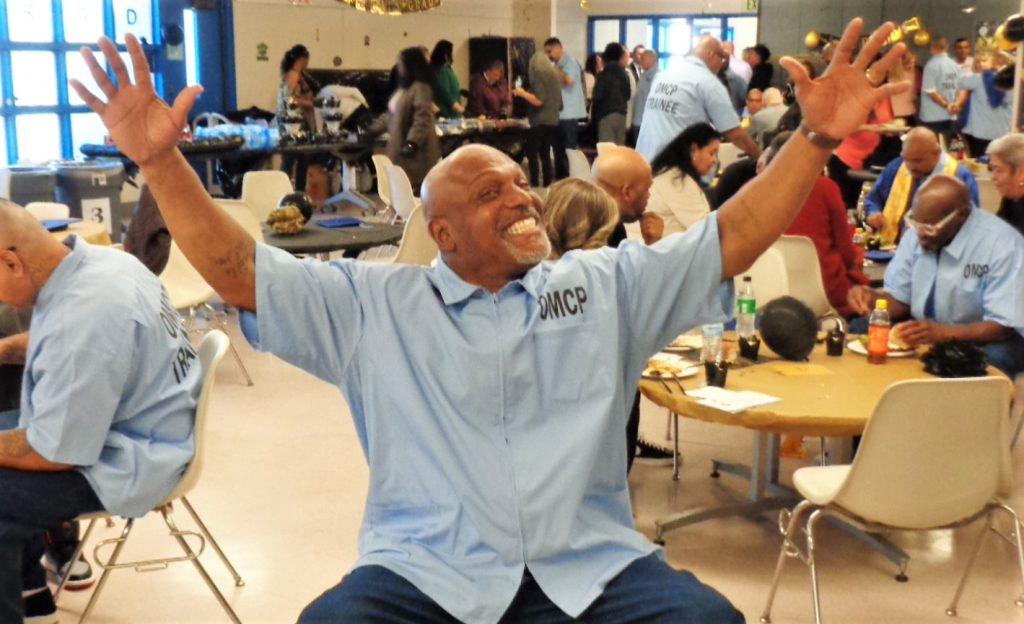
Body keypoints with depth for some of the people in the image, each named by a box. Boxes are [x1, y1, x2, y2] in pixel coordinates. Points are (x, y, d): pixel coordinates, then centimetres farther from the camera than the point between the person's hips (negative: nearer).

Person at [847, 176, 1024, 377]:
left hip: (981, 345, -3)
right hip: (925, 339, 3)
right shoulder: (916, 233, 0)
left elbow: (1005, 327, -20)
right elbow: (899, 300, 7)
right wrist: (871, 298, -16)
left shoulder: (1003, 245, -17)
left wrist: (941, 332, -34)